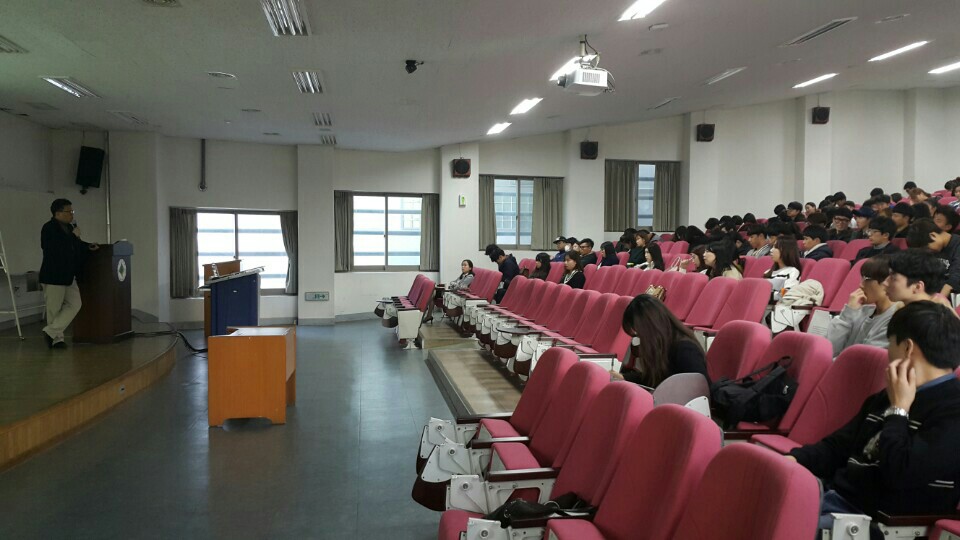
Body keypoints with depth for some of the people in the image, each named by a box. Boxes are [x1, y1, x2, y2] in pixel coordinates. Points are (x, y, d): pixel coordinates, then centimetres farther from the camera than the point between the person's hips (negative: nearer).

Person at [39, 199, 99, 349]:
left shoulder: (69, 227, 12)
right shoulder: (49, 228, -13)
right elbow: (57, 248, -26)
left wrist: (87, 247, 10)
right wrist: (74, 236, -21)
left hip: (68, 276, 8)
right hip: (53, 276, -8)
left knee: (74, 304, 3)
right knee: (54, 310, 3)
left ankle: (51, 332, 6)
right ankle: (57, 339, 13)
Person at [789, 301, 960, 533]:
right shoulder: (887, 396, 17)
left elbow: (901, 473, -22)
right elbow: (837, 446, 19)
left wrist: (898, 411, -9)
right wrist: (793, 460, 1)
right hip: (835, 498, 8)